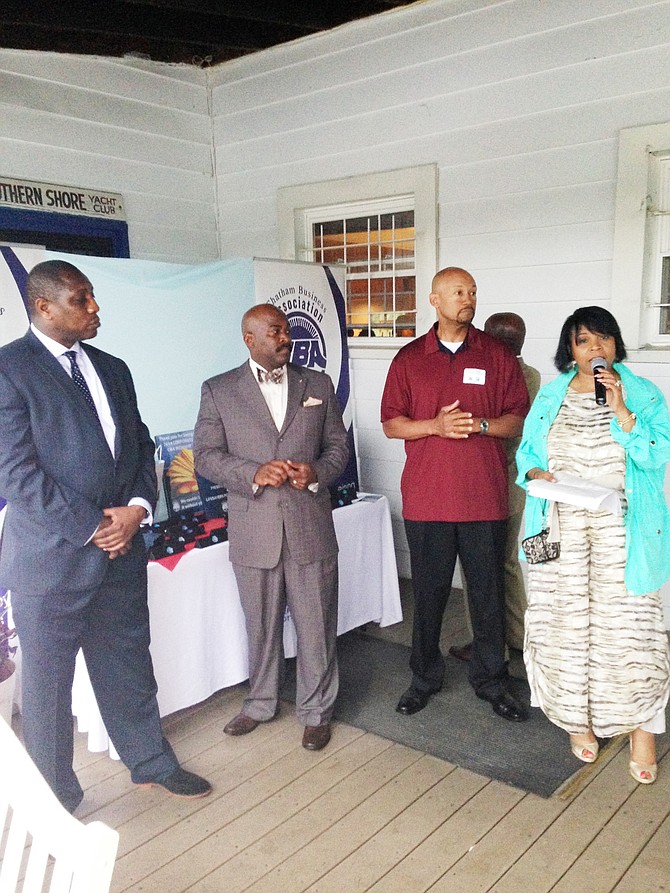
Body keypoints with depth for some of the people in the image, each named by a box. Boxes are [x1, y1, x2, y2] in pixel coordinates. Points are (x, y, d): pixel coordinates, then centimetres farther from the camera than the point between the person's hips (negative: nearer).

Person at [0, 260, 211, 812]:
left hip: (122, 548, 6)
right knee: (48, 682, 11)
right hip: (51, 557, -5)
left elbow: (141, 446, 13)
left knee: (130, 667, 19)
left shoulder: (112, 369, 12)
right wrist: (92, 527, -15)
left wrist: (136, 508, -5)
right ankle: (56, 799, 30)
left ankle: (150, 760, 38)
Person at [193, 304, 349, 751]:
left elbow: (339, 445, 8)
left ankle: (316, 710, 27)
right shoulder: (219, 390, 2)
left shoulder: (318, 384, 7)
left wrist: (317, 472, -12)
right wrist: (254, 472, -18)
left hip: (310, 527, 1)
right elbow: (206, 455, -2)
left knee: (316, 625, 8)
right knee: (261, 626, 15)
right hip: (253, 531, 0)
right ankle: (261, 702, 37)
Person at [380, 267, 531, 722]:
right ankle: (425, 677, 28)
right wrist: (435, 425, -13)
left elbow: (518, 420, 4)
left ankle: (491, 680, 27)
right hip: (427, 496, 0)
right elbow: (391, 424, 4)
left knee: (489, 592, 9)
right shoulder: (410, 358, 6)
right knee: (429, 592, 10)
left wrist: (480, 424, -15)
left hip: (484, 496, 0)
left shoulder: (498, 355, 5)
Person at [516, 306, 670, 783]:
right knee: (567, 619, 7)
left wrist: (620, 409, -18)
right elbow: (527, 450, 12)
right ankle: (578, 717, 25)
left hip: (621, 529, -2)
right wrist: (537, 473, -9)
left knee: (629, 621, -4)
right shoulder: (551, 396, 9)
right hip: (562, 528, 2)